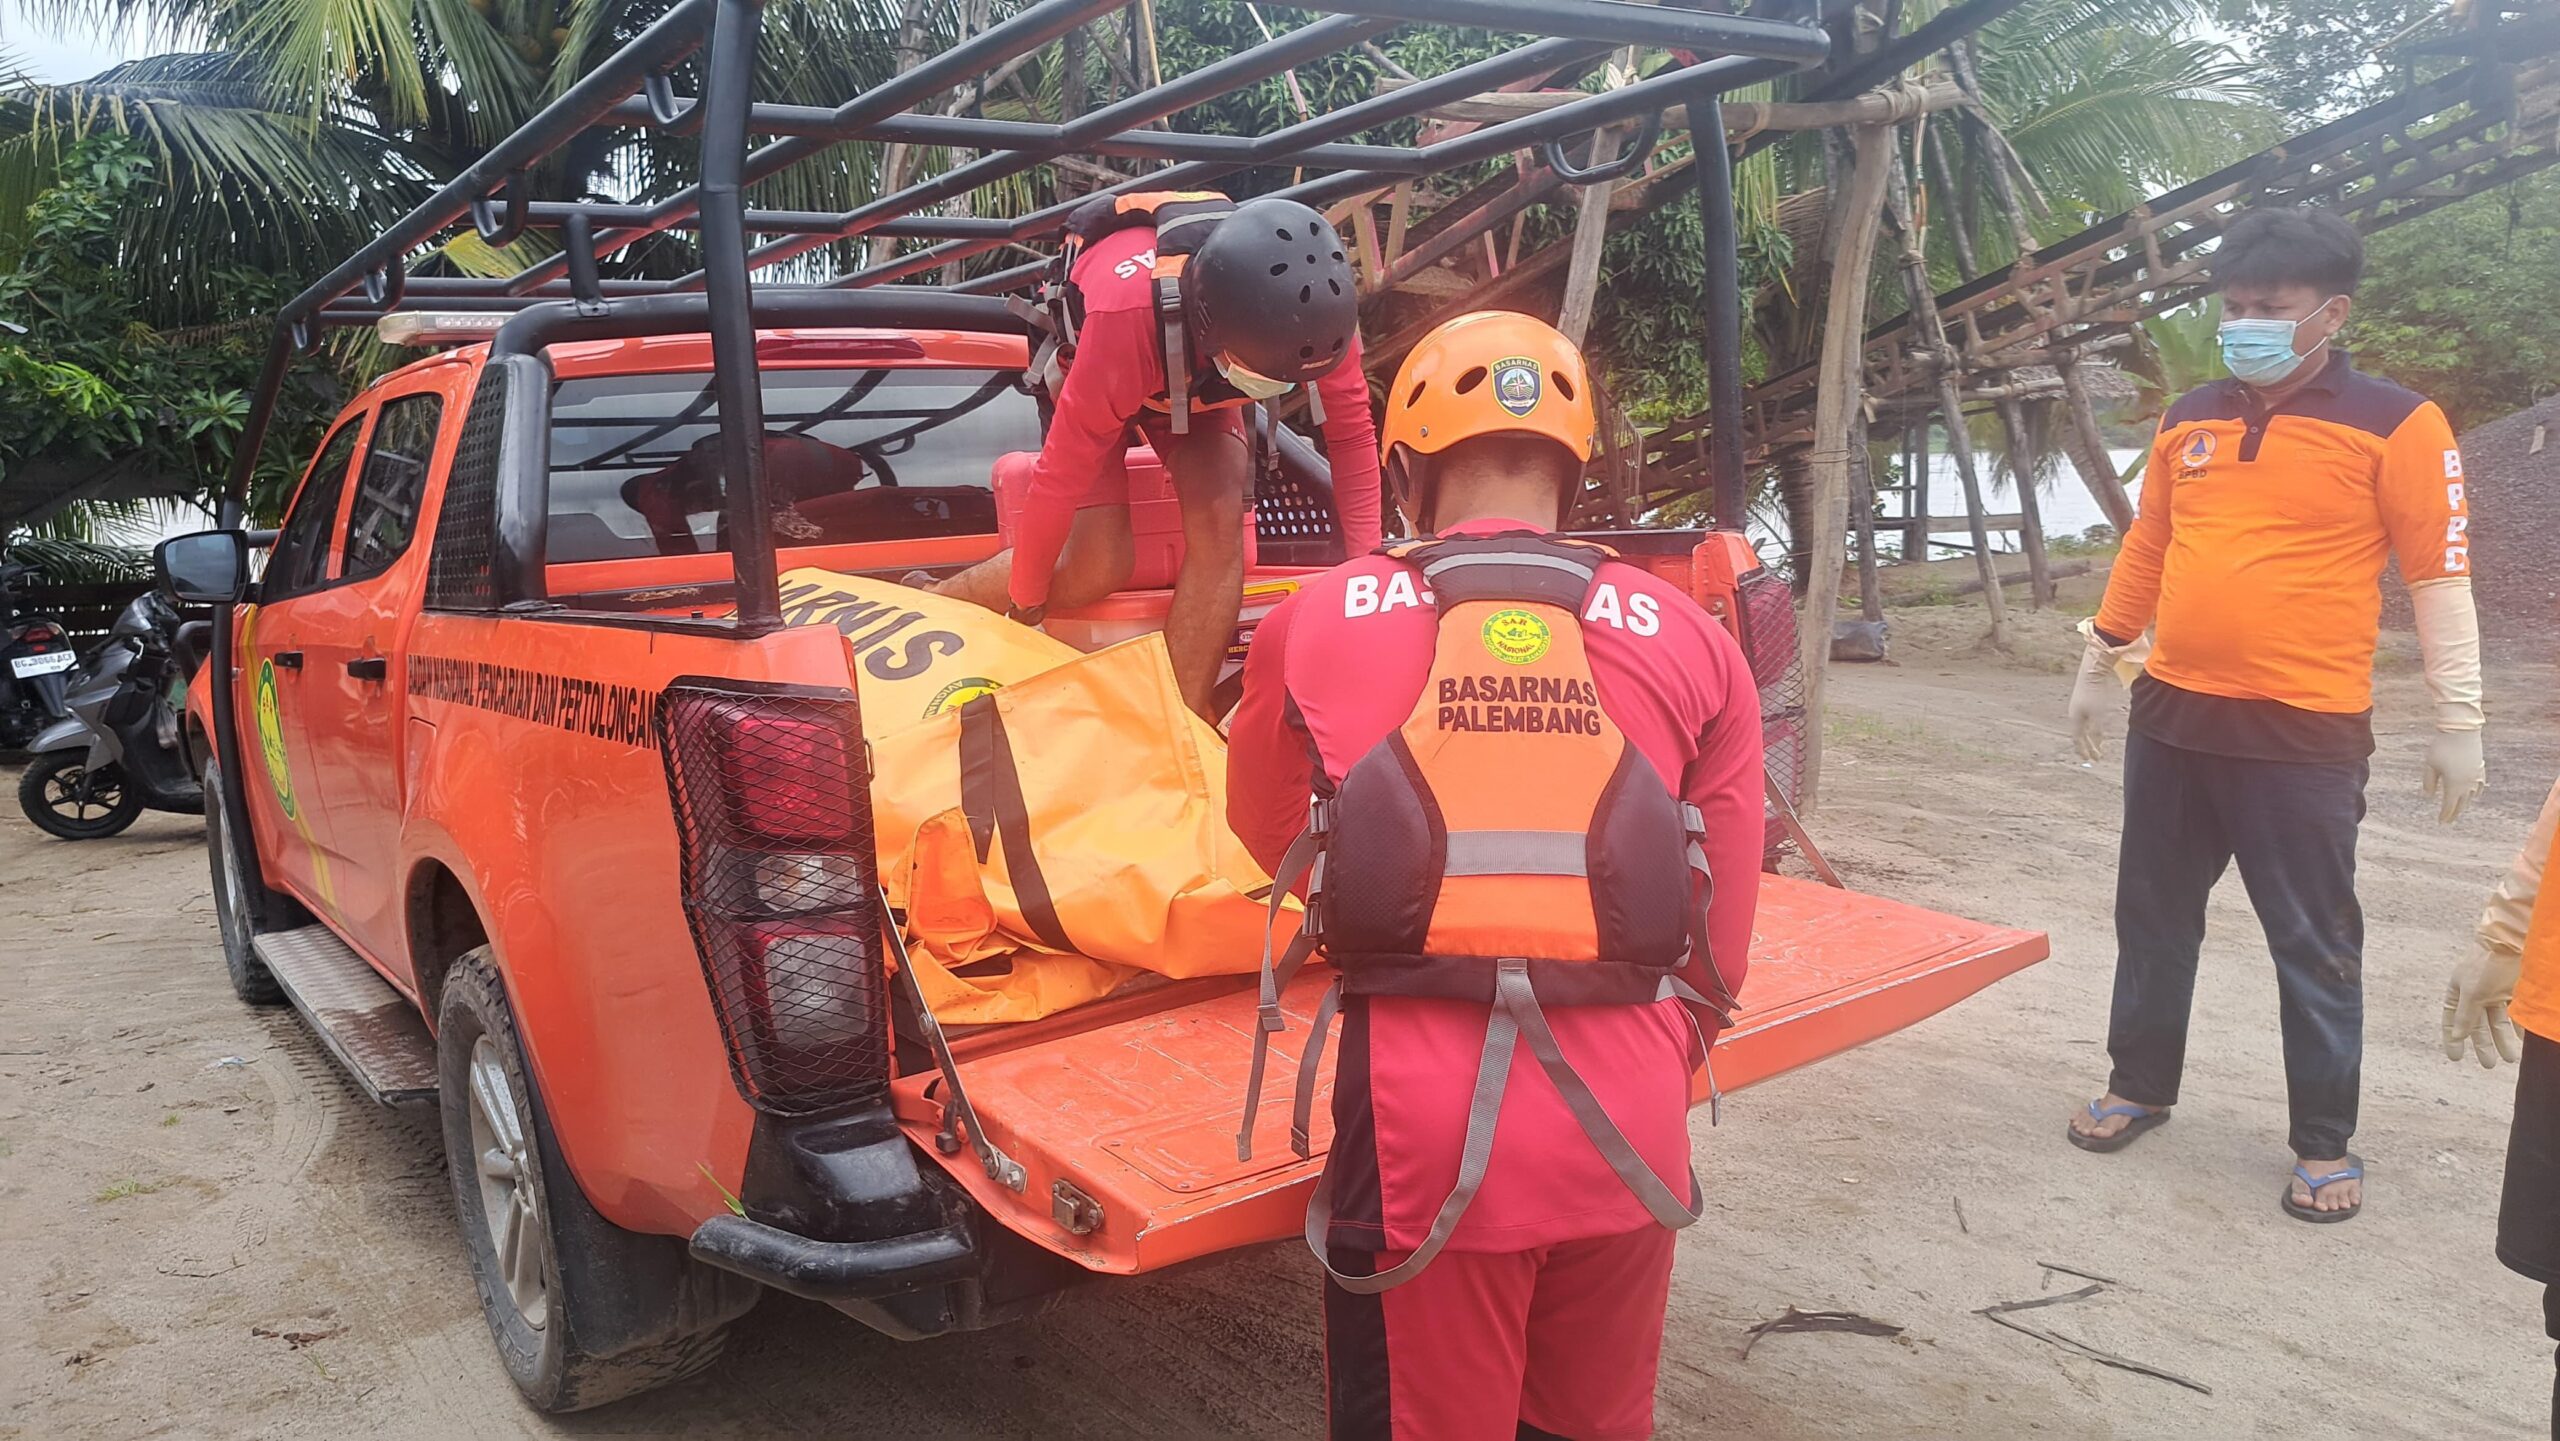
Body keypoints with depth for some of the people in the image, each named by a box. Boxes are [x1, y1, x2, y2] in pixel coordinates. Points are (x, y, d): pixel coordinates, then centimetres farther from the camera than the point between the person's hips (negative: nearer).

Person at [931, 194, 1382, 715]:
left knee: (1220, 526, -22)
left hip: (1195, 380, 3)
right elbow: (1063, 471, -34)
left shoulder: (1312, 304, -35)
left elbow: (1352, 431, -19)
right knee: (1097, 568, -14)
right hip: (1094, 375, -3)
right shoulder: (1127, 315, -45)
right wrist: (1026, 600, -22)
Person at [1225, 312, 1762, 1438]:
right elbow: (1719, 935, 9)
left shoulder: (1313, 625, 2)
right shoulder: (1690, 639, 5)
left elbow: (1265, 831, 20)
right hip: (1628, 1122, 2)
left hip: (1423, 1121, -2)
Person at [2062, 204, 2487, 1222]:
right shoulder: (2189, 420, 9)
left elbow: (2440, 576, -7)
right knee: (2153, 917, 15)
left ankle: (2325, 1144, 19)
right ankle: (2139, 1087, 31)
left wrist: (2457, 719, -9)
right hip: (2173, 717, 5)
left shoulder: (2394, 424, -6)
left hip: (2303, 735, -5)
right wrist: (2097, 664, 19)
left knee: (2314, 945, 4)